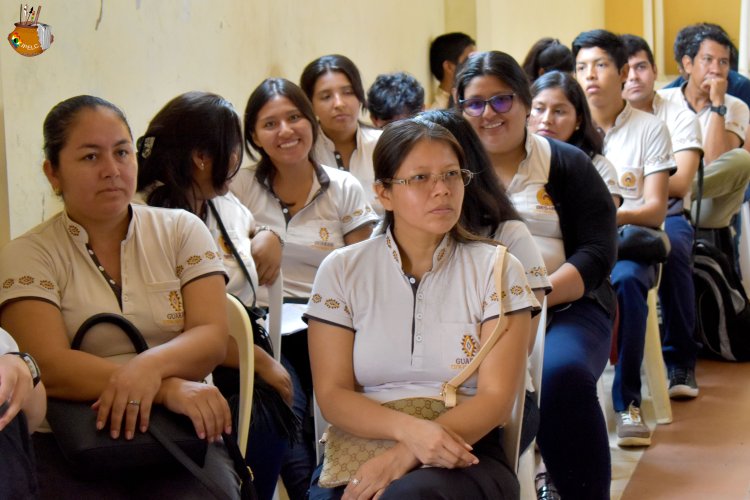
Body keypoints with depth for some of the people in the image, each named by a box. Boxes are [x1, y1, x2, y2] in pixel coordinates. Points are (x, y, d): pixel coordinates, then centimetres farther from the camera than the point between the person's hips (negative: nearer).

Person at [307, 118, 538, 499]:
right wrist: (408, 428, -20)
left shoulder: (496, 270, 3)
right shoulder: (341, 271, 6)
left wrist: (407, 454, -20)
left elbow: (496, 398, -4)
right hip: (362, 446, 2)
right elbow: (332, 395, 0)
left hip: (464, 455, -2)